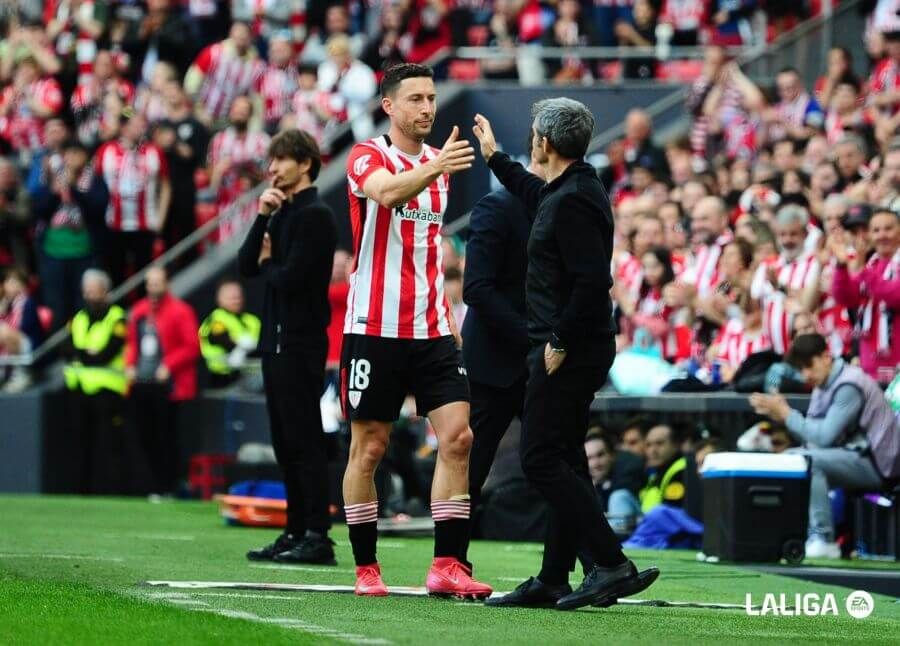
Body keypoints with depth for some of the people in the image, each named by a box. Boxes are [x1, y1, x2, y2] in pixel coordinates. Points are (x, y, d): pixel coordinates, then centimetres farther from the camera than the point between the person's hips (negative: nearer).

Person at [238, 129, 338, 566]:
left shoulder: (315, 215, -11)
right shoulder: (282, 214, 17)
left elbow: (291, 278, -19)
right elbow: (246, 265, 9)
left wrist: (267, 264, 0)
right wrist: (262, 216, -1)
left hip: (300, 344, -9)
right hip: (276, 341, 9)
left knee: (304, 441, -10)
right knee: (286, 443, 11)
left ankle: (318, 537, -10)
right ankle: (296, 533, 15)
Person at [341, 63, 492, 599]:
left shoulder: (438, 162, 14)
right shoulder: (368, 158, -6)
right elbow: (387, 193, -30)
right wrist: (434, 168, -47)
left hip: (432, 329, 5)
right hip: (376, 328, -5)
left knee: (458, 438, -7)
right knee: (369, 448, 1)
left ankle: (448, 565, -6)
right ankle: (366, 569, 10)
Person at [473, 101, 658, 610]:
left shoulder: (573, 202, -19)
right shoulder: (575, 189, 13)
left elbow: (593, 280, -27)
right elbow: (534, 192, 39)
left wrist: (560, 341, -21)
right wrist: (494, 156, 50)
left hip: (568, 352, -11)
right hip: (577, 349, 11)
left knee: (541, 459, -10)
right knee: (564, 461, 12)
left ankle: (612, 564, -15)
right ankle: (553, 579, 17)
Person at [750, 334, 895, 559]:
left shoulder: (848, 386, -18)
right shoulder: (823, 384, 10)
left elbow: (825, 436, -25)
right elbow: (812, 435, 6)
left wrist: (786, 414, -17)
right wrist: (778, 414, -7)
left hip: (875, 463, -10)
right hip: (854, 457, 10)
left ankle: (823, 539, -25)